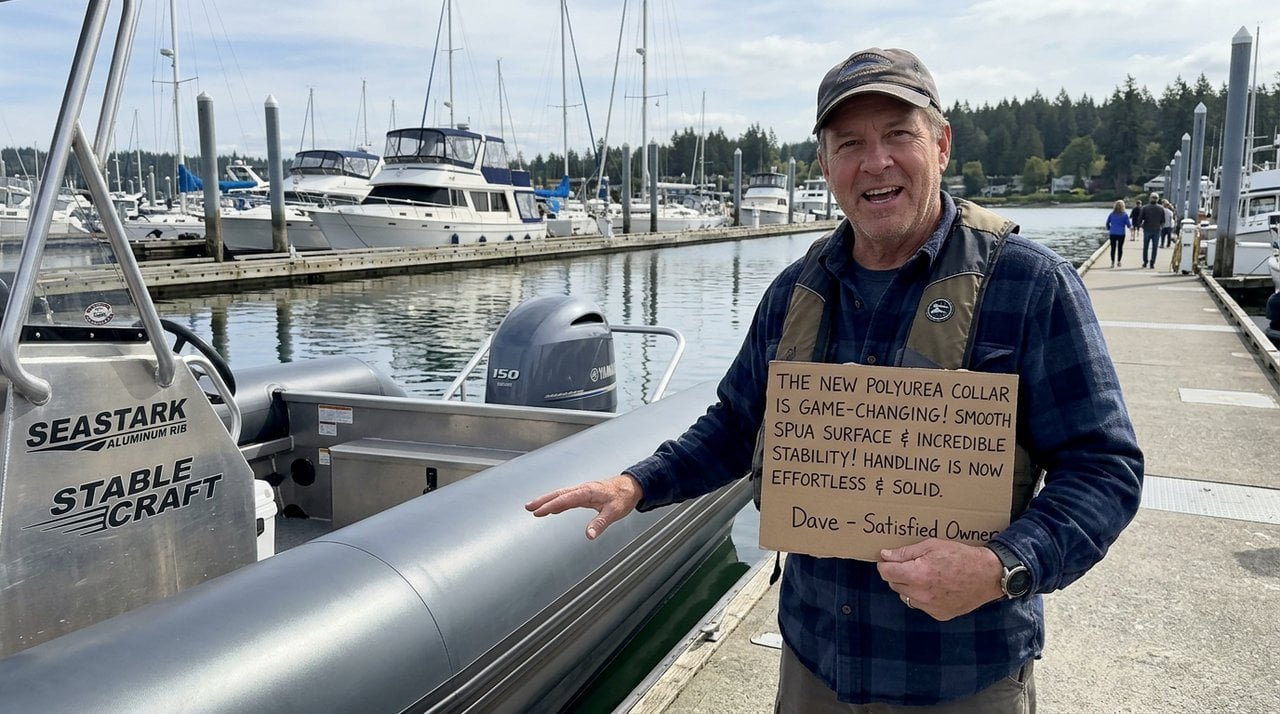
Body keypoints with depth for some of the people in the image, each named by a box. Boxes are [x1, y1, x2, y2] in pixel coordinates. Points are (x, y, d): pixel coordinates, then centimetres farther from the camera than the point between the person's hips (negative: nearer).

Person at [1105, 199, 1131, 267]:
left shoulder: (1111, 214, 0)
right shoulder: (1125, 215, -6)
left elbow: (1107, 223, 10)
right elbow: (1129, 225, -2)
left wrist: (1109, 230, 25)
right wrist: (1131, 226, 21)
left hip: (1112, 233, 1)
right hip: (1121, 234, -1)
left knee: (1113, 248, 3)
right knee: (1120, 248, 11)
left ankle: (1112, 262, -2)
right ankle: (1118, 261, 13)